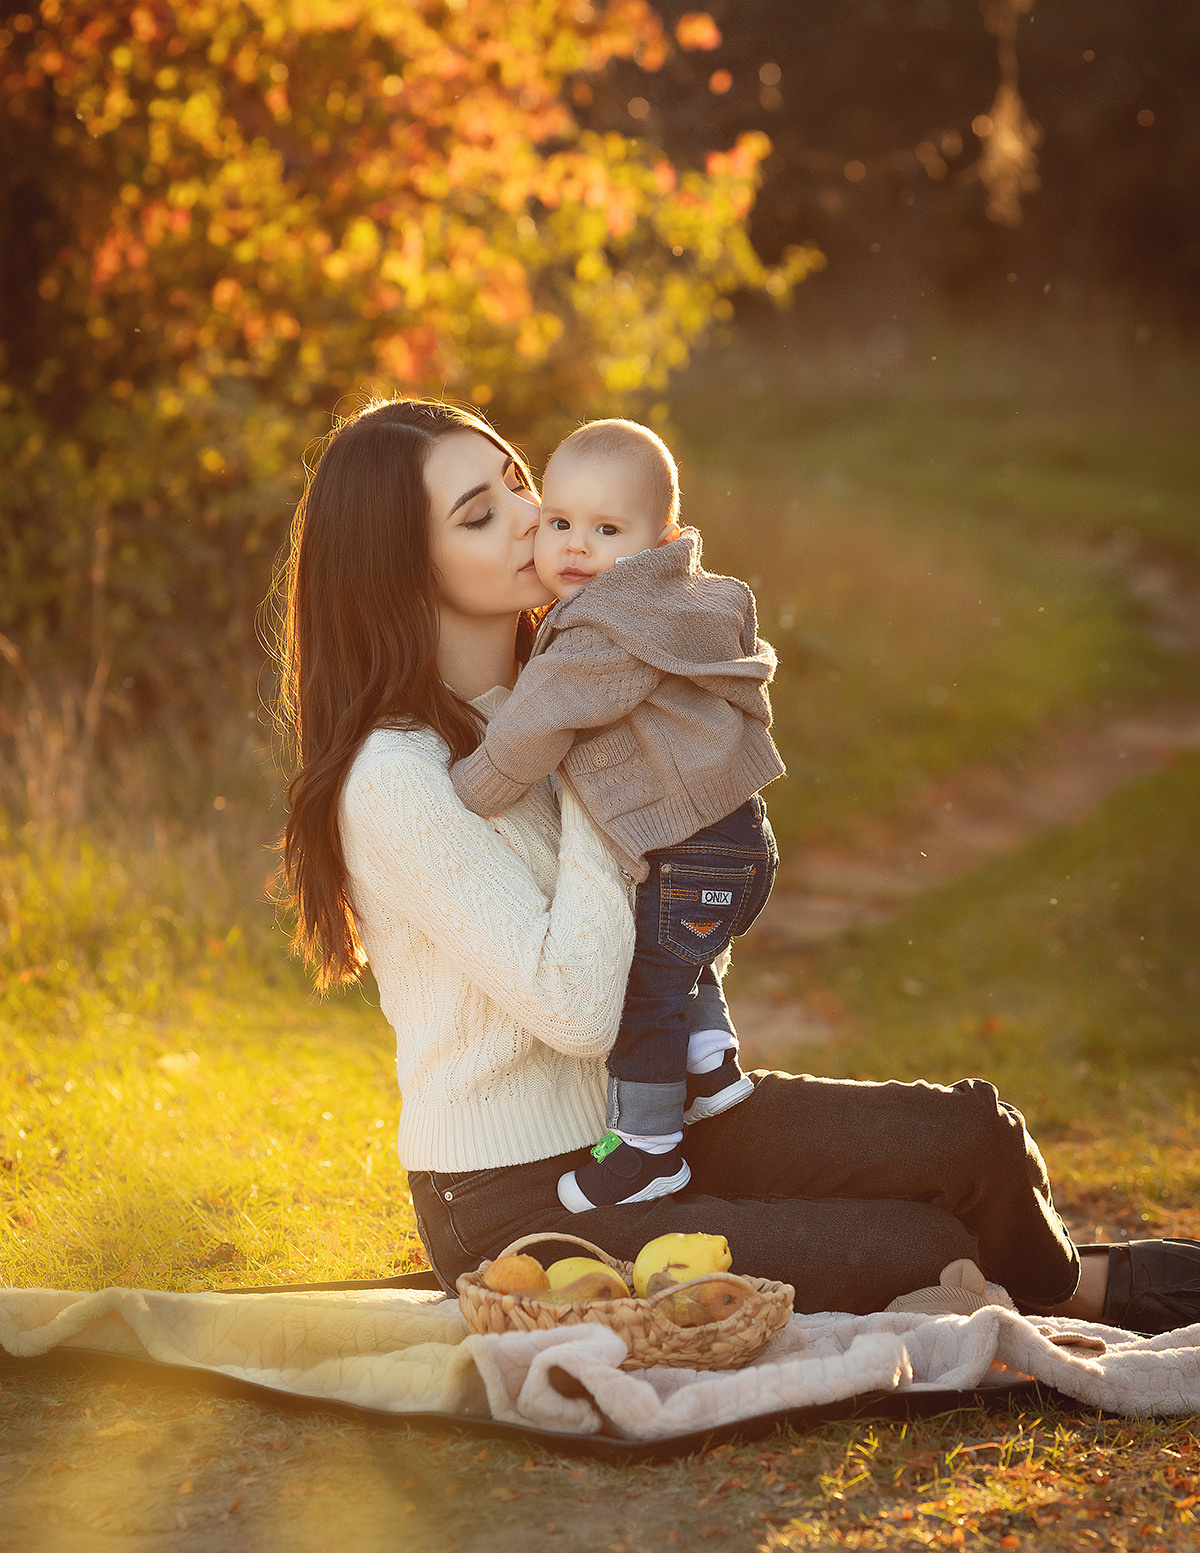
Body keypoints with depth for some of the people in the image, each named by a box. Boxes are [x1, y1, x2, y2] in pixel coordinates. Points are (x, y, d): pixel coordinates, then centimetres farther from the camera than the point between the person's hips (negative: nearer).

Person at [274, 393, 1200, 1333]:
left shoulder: (540, 695, 4)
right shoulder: (392, 778, -22)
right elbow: (575, 1008, -25)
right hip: (516, 1210, -8)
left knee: (973, 1138, -10)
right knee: (920, 1255, -18)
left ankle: (1054, 1281, 20)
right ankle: (1074, 1288, 14)